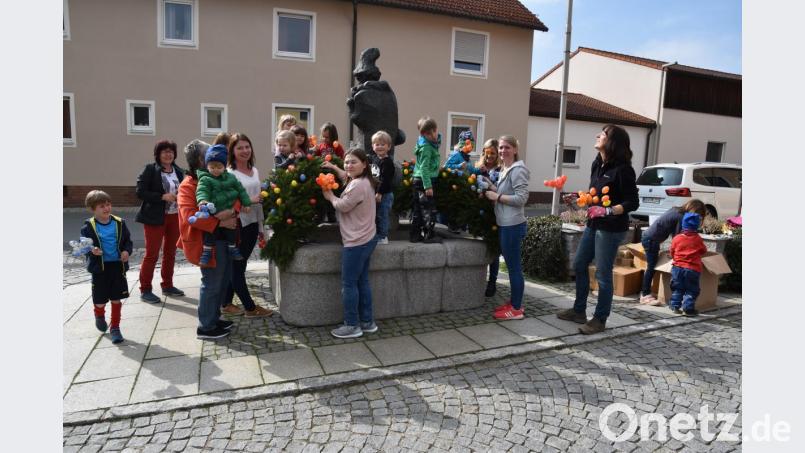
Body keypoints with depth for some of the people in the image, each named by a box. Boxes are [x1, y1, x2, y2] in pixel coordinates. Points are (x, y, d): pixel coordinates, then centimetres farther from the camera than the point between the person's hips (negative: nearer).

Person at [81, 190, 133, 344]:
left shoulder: (119, 223, 0)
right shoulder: (89, 226, -8)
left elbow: (127, 240, 6)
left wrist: (127, 251, -13)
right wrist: (92, 250, -27)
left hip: (118, 266, 2)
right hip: (99, 268, -2)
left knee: (116, 299, 8)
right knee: (100, 299, 6)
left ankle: (115, 327, 23)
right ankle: (99, 315, 43)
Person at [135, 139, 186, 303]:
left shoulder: (179, 171, 8)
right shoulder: (150, 169, -7)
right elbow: (140, 192, -12)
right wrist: (163, 196, -20)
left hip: (175, 216, 6)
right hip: (155, 217, -5)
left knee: (170, 253, 13)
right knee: (152, 254, -2)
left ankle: (167, 286, 26)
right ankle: (145, 290, 9)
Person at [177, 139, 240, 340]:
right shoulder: (188, 185, -11)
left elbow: (235, 197, 4)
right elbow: (189, 215, -23)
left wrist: (232, 211, -19)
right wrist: (219, 223, -25)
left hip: (224, 237, 8)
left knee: (224, 279, 16)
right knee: (212, 283, -1)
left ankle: (214, 318, 32)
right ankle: (205, 327, 13)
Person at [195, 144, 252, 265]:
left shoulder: (231, 177, 4)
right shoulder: (205, 179, -10)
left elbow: (240, 189, 10)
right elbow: (202, 191, -25)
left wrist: (246, 203, 7)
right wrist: (202, 200, -46)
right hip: (213, 215, -4)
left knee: (232, 231, 15)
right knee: (211, 232, -3)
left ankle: (232, 247, 32)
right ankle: (207, 250, 10)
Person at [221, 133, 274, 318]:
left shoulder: (255, 171, 11)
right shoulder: (229, 173, -11)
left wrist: (261, 227, 16)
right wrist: (250, 200, -22)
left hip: (252, 225, 7)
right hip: (237, 225, -7)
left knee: (237, 266, 14)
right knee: (237, 267, 5)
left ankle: (227, 304, 27)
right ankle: (251, 307, 14)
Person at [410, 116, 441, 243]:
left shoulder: (432, 143, 11)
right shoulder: (426, 147, -18)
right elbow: (424, 168, -22)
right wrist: (428, 186, -23)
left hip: (419, 180, 9)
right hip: (424, 180, -9)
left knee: (417, 208, 11)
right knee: (429, 208, -2)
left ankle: (415, 234, 17)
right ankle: (429, 235, 4)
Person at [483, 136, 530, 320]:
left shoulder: (518, 170, -13)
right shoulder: (505, 169, 15)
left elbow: (521, 198, -20)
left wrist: (497, 196, -15)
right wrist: (492, 188, 9)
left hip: (513, 225, -10)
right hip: (505, 224, 10)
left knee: (514, 266, -3)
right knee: (512, 265, 15)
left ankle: (516, 309, 6)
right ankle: (514, 302, 26)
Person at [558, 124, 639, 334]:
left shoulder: (622, 169, -16)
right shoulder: (597, 164, 7)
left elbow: (632, 203, -16)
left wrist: (607, 211, -26)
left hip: (611, 229, -9)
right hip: (593, 224, 9)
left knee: (603, 274, 1)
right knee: (579, 265, 15)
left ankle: (600, 320, 16)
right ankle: (579, 310, 30)